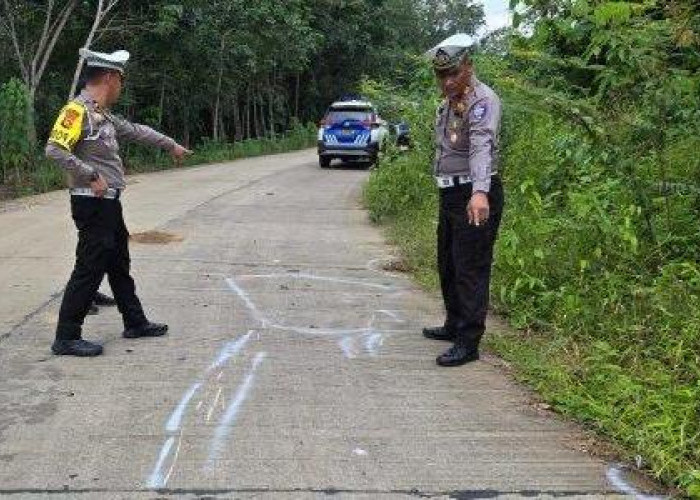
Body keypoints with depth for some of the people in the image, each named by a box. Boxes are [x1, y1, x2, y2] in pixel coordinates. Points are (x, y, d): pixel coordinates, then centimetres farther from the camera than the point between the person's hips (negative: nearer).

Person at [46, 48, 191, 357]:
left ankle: (135, 323, 30)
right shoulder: (77, 110, -15)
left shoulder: (102, 114, 14)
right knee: (89, 269, -7)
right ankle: (66, 337, 1)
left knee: (119, 265, 18)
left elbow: (135, 131, 27)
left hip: (109, 203, 10)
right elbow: (54, 149, -24)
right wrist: (92, 176, -22)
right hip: (92, 204, -10)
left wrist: (171, 145, 35)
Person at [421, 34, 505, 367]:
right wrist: (445, 188, 16)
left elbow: (482, 145, -33)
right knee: (448, 265, 19)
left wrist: (480, 192, -47)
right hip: (450, 195, 10)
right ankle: (455, 325, 35)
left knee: (471, 270, -7)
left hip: (476, 199, -10)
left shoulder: (483, 99, -17)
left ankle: (468, 343, -2)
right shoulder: (448, 102, 13)